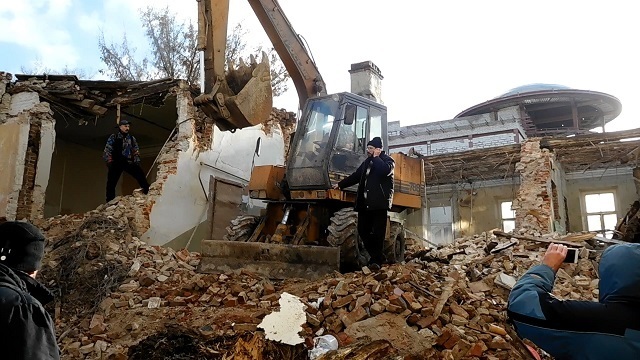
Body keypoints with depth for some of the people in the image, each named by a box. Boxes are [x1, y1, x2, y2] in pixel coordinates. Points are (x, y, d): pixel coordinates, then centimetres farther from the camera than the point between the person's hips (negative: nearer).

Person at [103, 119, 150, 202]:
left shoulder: (132, 138, 13)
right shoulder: (113, 137, 4)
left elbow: (136, 151, 14)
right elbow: (107, 151, 2)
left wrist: (137, 161, 3)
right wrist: (109, 161, -6)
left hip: (129, 162, 2)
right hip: (116, 163, -2)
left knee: (140, 174, -18)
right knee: (111, 183, -1)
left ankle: (147, 191, -14)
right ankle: (110, 201, 9)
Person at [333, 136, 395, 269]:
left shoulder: (387, 160, 0)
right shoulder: (367, 162, 22)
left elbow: (385, 170, -23)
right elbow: (356, 176, 26)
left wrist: (376, 157, -11)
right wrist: (340, 184, 24)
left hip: (379, 202, -7)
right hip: (365, 203, 8)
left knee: (378, 232, -3)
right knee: (363, 230, 5)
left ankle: (376, 259, 6)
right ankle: (378, 256, 16)